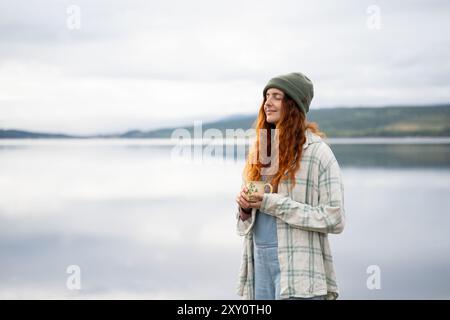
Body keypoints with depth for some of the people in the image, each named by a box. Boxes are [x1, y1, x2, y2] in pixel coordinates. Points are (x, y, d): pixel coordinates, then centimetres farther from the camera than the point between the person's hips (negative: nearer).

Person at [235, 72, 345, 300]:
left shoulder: (316, 152, -7)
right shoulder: (261, 150, 14)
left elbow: (334, 218, -14)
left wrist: (273, 204, -16)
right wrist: (245, 207, -3)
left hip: (297, 267, -6)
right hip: (259, 258, 7)